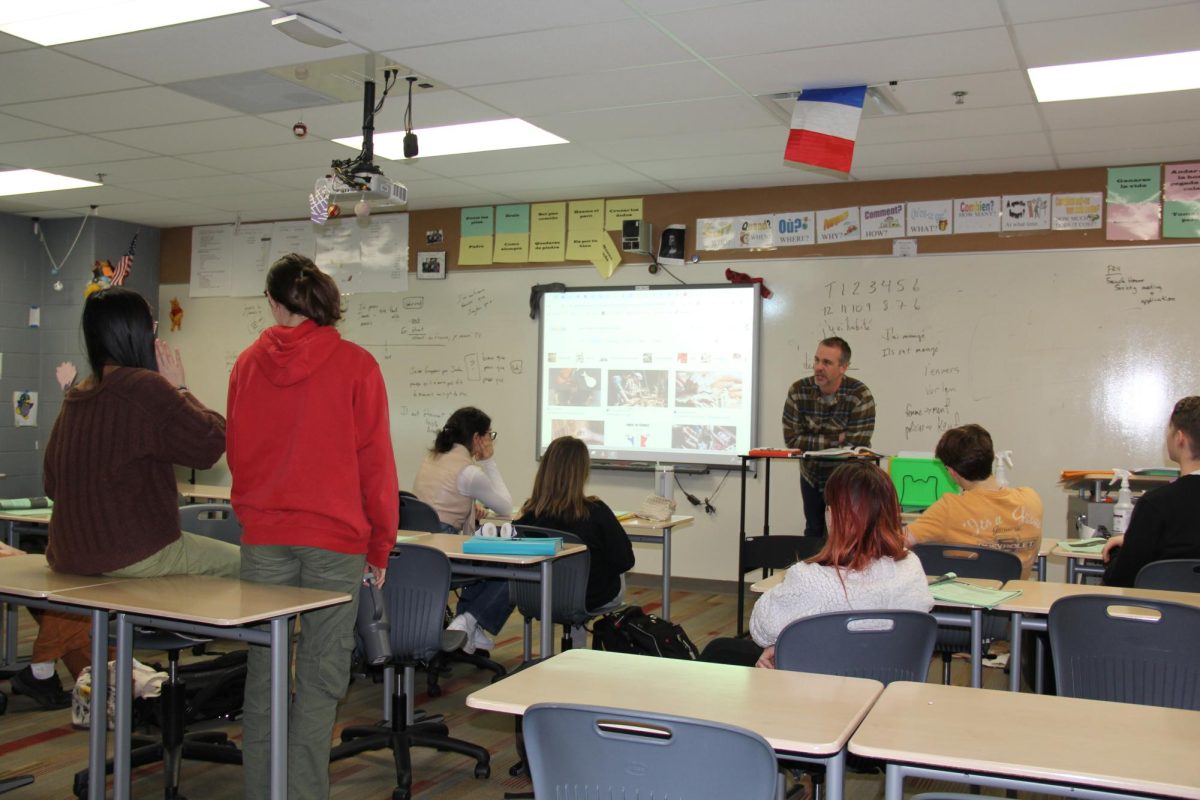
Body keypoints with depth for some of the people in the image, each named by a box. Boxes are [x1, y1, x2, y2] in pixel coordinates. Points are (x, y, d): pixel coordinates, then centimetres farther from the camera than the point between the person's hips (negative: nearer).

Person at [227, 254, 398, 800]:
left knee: (263, 675, 11)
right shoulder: (355, 365, -5)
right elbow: (375, 462, -5)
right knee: (320, 680, 4)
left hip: (262, 538, 3)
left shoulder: (248, 364, 4)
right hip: (336, 539, -3)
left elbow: (236, 452, 13)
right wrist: (380, 545, 3)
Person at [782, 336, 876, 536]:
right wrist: (836, 440, -22)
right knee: (813, 533, 18)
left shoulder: (860, 396, -23)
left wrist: (814, 443, -21)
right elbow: (792, 438, -18)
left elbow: (854, 445, -27)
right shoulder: (798, 391, -14)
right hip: (811, 476, 3)